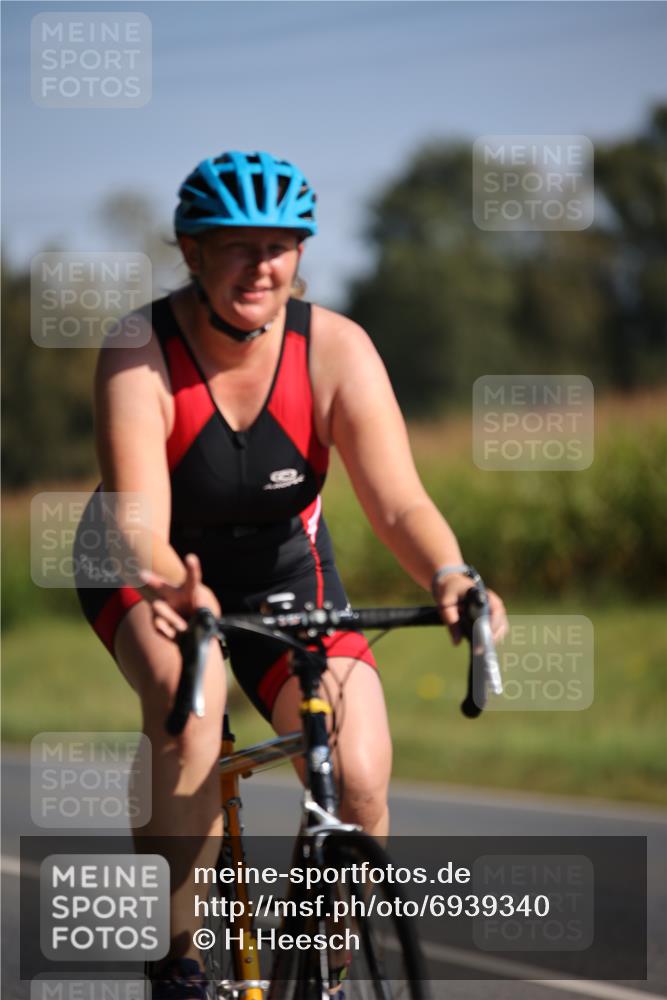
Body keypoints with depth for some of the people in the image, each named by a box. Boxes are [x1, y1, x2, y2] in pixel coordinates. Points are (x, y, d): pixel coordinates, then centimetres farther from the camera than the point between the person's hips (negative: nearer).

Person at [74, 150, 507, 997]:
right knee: (188, 701, -35)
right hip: (151, 576, -2)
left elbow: (398, 501, -28)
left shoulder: (336, 349, -19)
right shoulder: (141, 355, -25)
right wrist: (174, 587, -58)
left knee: (361, 783, -18)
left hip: (282, 566, 2)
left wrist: (447, 575, -49)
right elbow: (139, 522, -35)